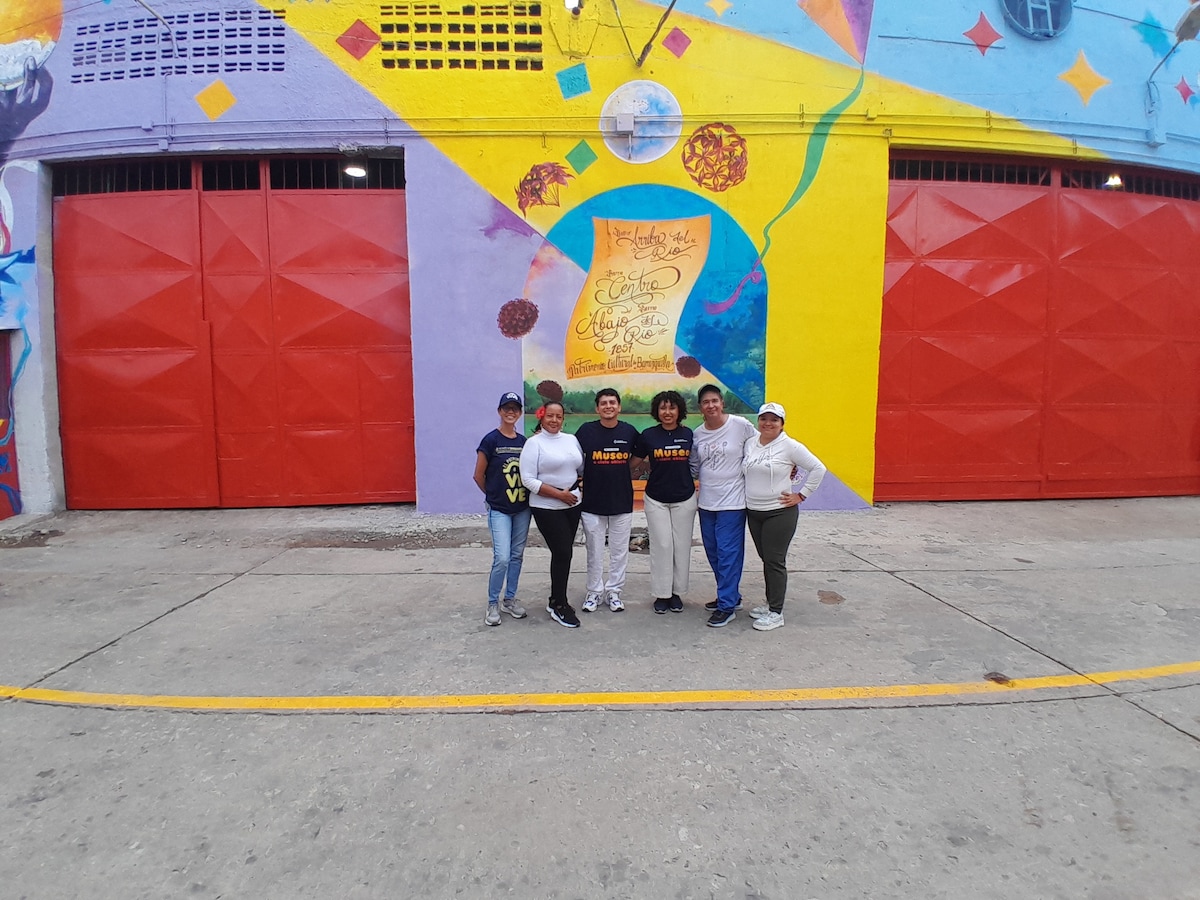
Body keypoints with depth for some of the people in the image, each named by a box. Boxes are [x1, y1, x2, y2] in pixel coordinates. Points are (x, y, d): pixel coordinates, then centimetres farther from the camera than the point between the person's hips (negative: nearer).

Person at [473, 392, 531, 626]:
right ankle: (493, 604, 8)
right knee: (502, 558, -10)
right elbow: (479, 476, -4)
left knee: (517, 556, 12)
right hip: (499, 510, -5)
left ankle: (510, 599, 27)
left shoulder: (525, 441, 4)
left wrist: (524, 495, 2)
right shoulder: (490, 440, -9)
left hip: (522, 508, 5)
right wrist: (494, 495, 6)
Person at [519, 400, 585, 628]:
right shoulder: (534, 443, -8)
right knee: (563, 553, -6)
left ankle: (556, 600, 25)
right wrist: (559, 494, -16)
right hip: (547, 508, -5)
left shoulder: (571, 439, 7)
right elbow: (528, 479, -14)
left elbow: (582, 467, 17)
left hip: (572, 505, 6)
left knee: (563, 553, 10)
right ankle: (559, 606, 9)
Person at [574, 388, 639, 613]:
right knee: (594, 551, 8)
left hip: (622, 502, 1)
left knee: (619, 551, 9)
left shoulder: (630, 431, -1)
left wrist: (620, 471, 4)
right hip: (592, 502, -1)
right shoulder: (586, 430, -5)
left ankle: (614, 591, 23)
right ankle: (594, 592, 22)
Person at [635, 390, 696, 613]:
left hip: (684, 498, 1)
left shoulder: (688, 434, -1)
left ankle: (677, 592, 20)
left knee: (682, 546, 6)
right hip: (656, 499, -1)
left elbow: (694, 461, 11)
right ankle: (661, 594, 12)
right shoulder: (648, 435, -4)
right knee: (661, 546, 0)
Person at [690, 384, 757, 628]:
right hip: (706, 502, 6)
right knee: (714, 553, 14)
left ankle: (726, 606, 7)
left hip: (732, 502, -6)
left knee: (728, 553, -4)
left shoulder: (741, 425, -9)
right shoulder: (697, 434, 5)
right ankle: (731, 595, 31)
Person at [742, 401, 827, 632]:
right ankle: (771, 604, 28)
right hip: (753, 512, 6)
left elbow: (818, 468, -9)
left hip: (780, 512, -6)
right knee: (766, 559, 15)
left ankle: (776, 613, 8)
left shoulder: (789, 446, -11)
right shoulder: (749, 443, 5)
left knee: (775, 561, -1)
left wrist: (801, 496, -10)